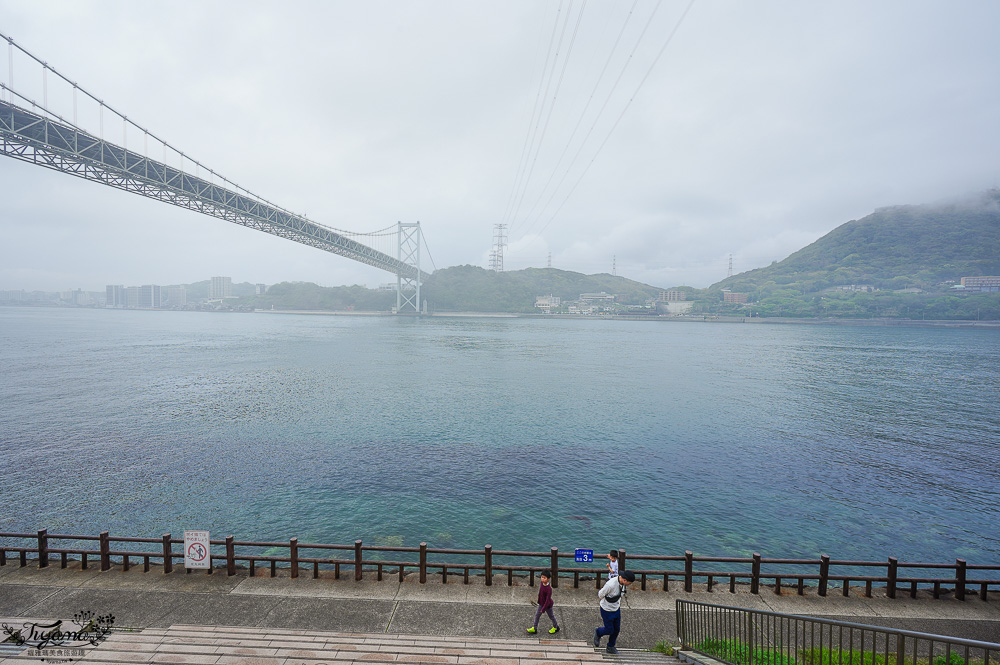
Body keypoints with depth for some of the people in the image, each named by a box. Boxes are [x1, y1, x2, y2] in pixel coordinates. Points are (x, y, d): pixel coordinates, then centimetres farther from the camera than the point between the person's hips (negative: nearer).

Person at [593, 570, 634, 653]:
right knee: (609, 630, 8)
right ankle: (598, 632, 38)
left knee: (617, 629, 16)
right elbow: (600, 595, -20)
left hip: (616, 609, 7)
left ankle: (610, 647, 37)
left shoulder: (622, 582, -13)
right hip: (607, 611, -7)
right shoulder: (610, 584, -38)